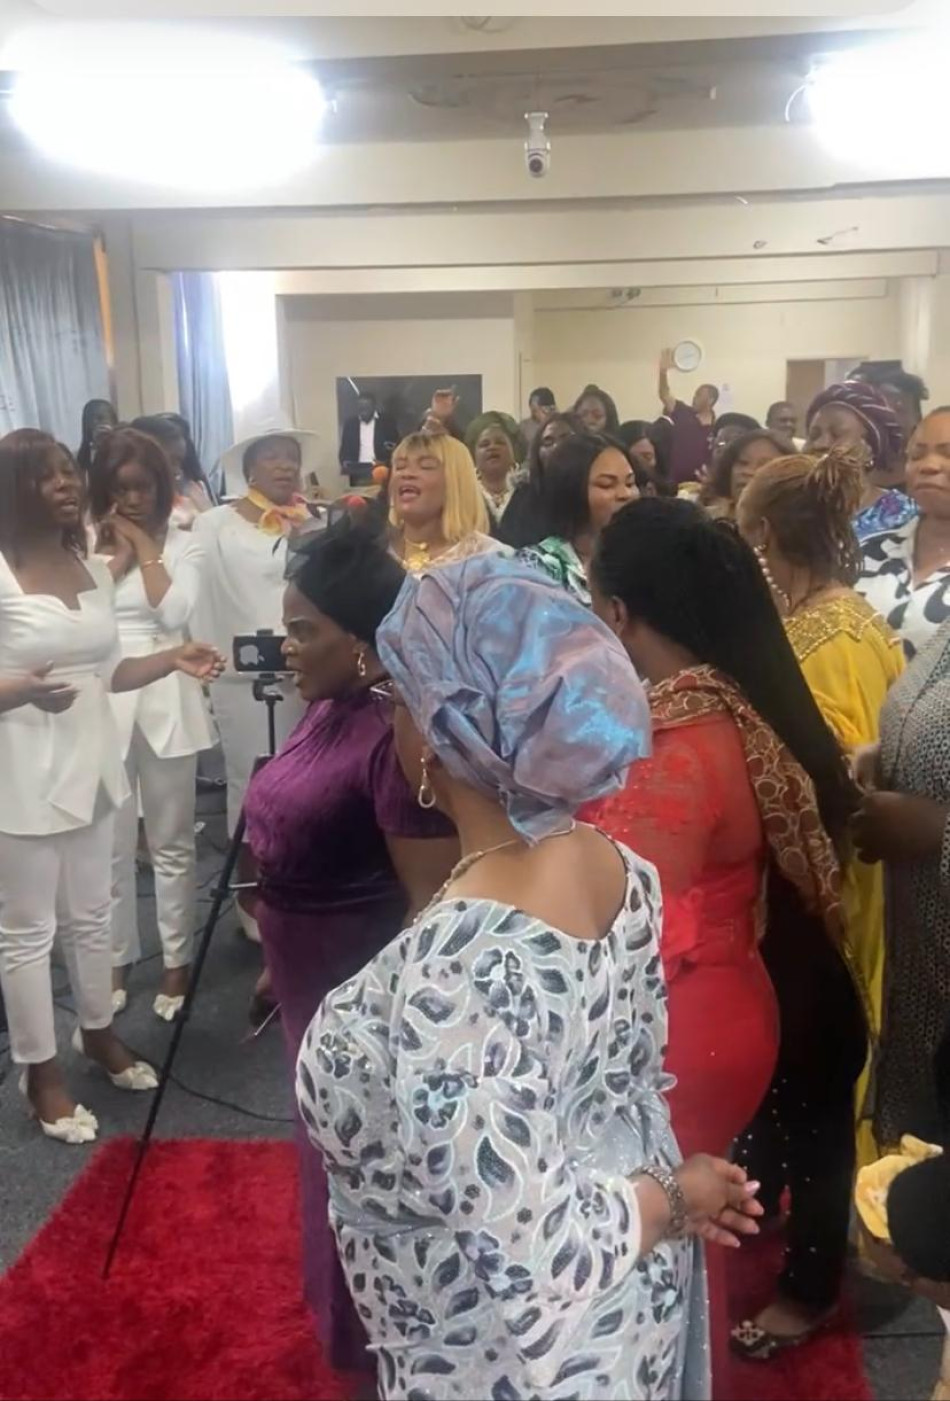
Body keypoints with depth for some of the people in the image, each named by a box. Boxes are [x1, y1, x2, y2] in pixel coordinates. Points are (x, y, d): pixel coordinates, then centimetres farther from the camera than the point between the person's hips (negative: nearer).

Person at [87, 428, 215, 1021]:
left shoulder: (183, 543, 4)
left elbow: (175, 612, -12)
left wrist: (145, 549, -7)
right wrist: (116, 558, -8)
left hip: (164, 701, -1)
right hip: (103, 705, 1)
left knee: (171, 842, 9)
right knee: (111, 845, 8)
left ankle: (177, 959, 22)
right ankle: (116, 959, 24)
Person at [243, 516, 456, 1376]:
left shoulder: (398, 734, -27)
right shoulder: (327, 709, 2)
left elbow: (433, 901, -27)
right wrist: (282, 961, 20)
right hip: (315, 983, 10)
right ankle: (347, 1319, 50)